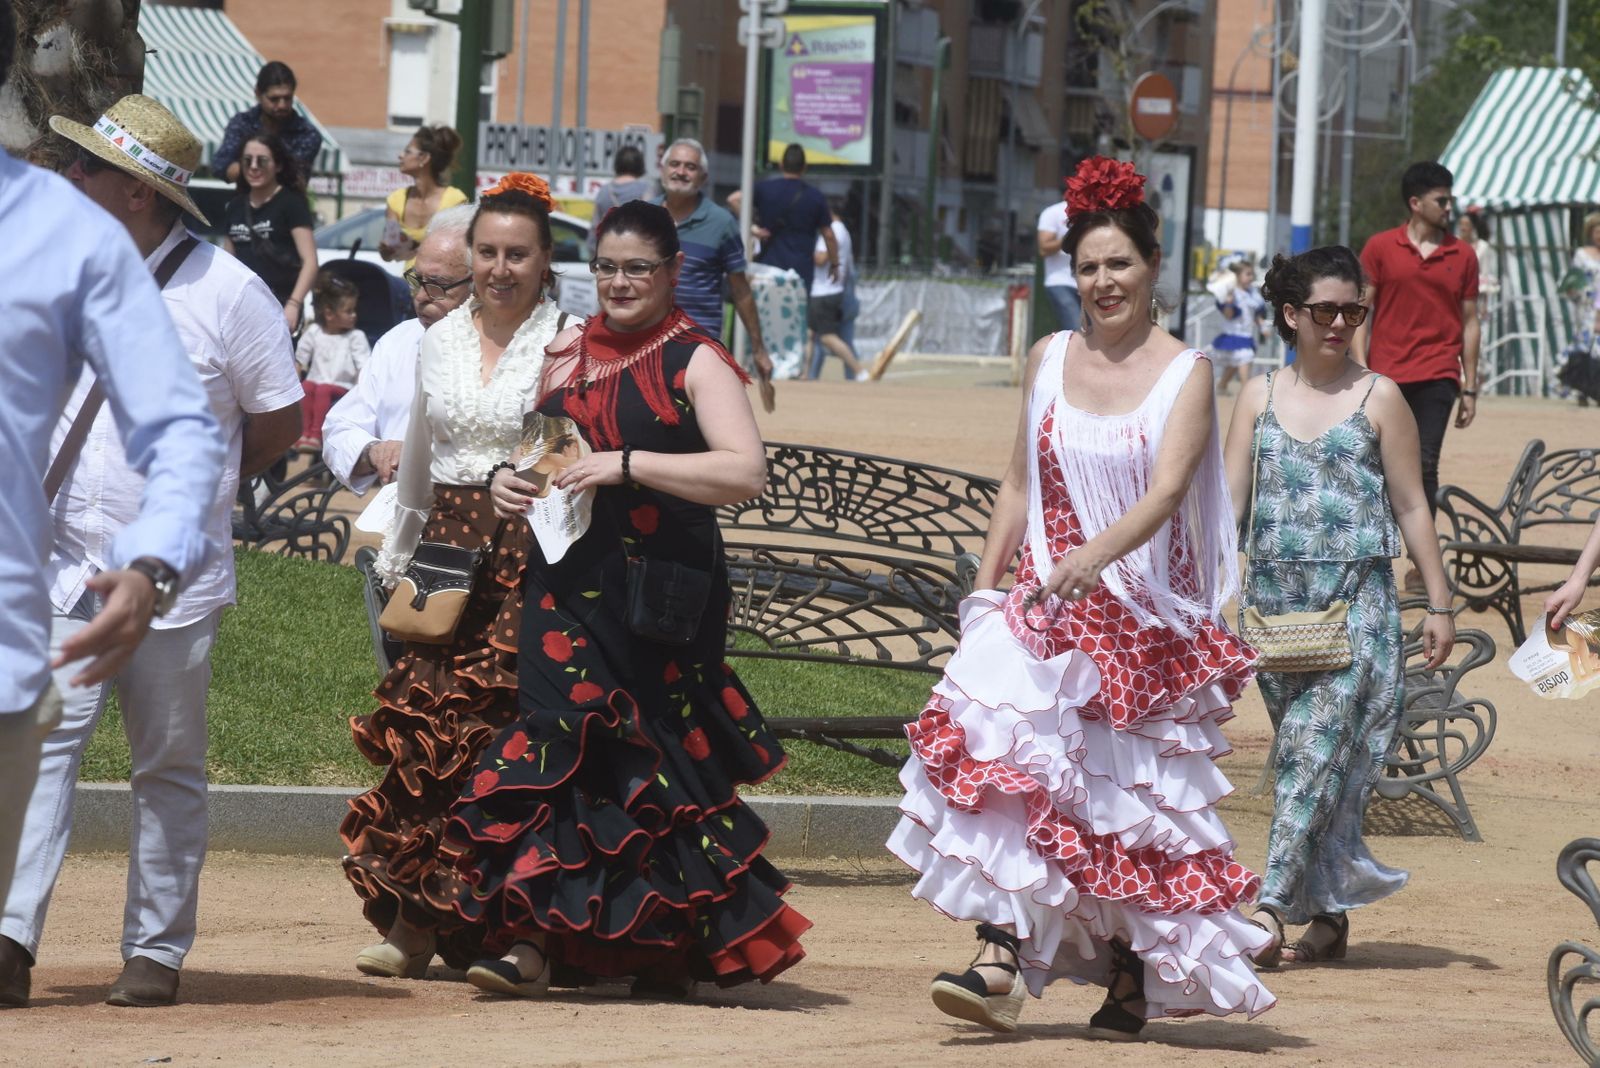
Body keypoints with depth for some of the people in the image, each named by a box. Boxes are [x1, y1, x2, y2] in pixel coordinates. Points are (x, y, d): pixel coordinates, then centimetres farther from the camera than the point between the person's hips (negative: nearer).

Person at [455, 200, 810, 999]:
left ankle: (675, 953, 10)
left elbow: (747, 471, -16)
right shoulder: (567, 355, 14)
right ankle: (536, 939, -10)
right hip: (567, 588, 4)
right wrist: (509, 482, 5)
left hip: (660, 600, -4)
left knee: (657, 762, -1)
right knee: (559, 742, -7)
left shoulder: (695, 363, -3)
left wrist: (629, 465, -22)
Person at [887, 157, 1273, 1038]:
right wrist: (984, 588, 6)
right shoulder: (1050, 360, 9)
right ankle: (1001, 964, -24)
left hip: (1145, 615, -3)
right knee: (1004, 752, -18)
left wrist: (1095, 554, -33)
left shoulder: (1185, 373, -4)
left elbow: (1166, 492, -17)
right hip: (1044, 603, 3)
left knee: (1134, 798, 3)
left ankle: (1133, 974, 18)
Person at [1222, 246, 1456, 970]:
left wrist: (1439, 605, 1)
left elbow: (1410, 508, 3)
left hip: (1356, 603, -3)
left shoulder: (1378, 398, 1)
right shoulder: (1260, 396, 8)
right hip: (1274, 599, 3)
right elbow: (1231, 500, 7)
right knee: (1303, 756, 7)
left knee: (1315, 750, -13)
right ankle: (1329, 917, 14)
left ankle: (1273, 907, -19)